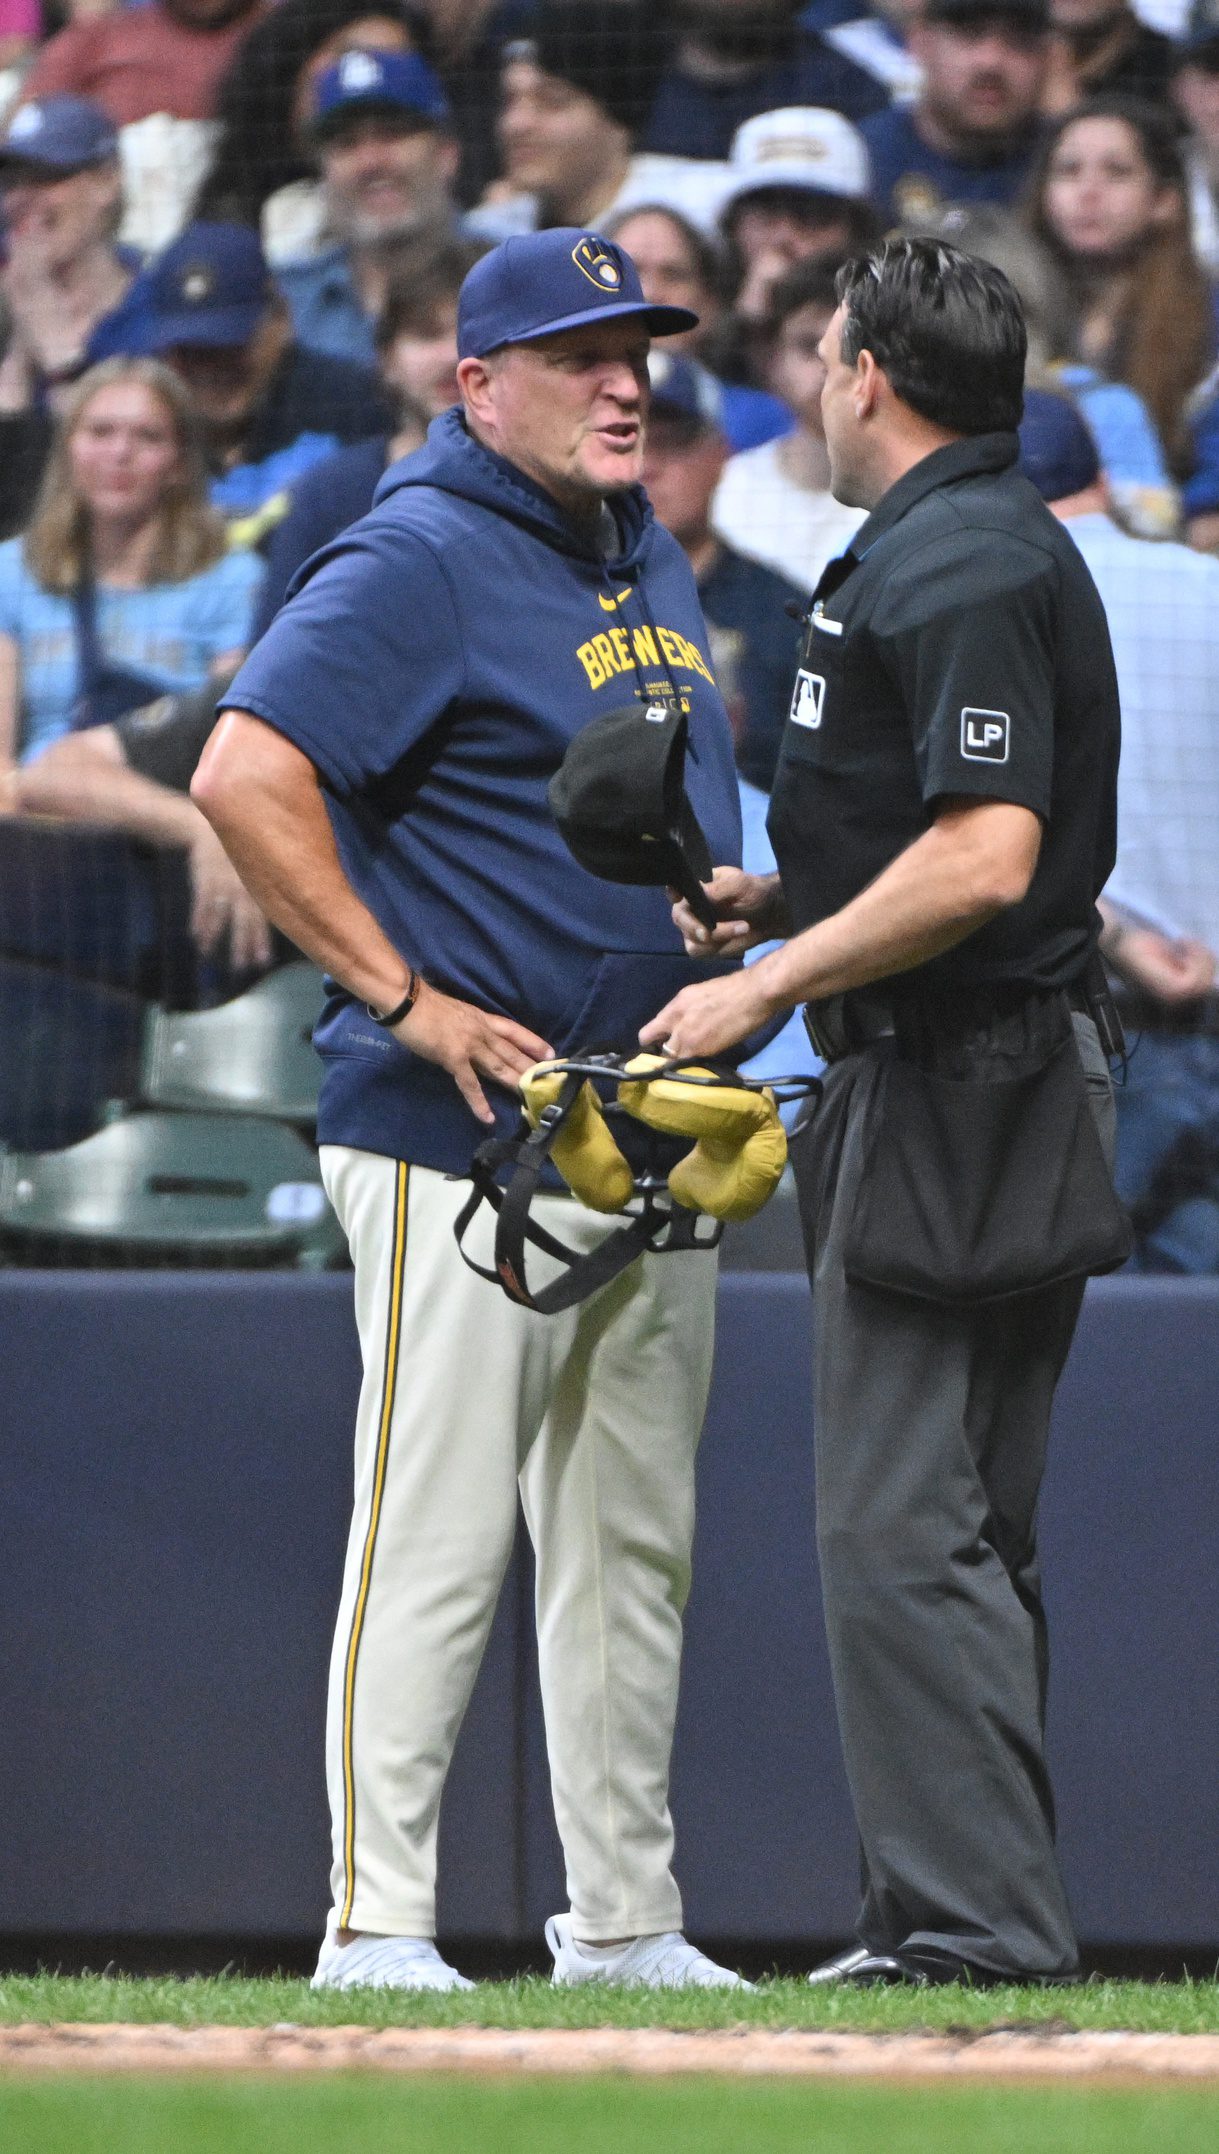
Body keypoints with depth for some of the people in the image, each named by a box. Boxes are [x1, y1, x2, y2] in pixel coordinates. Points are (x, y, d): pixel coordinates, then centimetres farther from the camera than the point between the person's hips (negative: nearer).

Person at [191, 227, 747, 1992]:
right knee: (436, 1545, -8)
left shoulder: (646, 558, 16)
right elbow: (246, 777, -22)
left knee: (633, 1548, 11)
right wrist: (409, 1000, -20)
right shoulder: (419, 566, -12)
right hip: (464, 1140, -9)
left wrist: (722, 919, 14)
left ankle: (626, 1926, 18)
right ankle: (377, 1927, -5)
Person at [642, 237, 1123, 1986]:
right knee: (956, 1532, 14)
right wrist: (775, 899, 20)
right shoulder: (987, 545, 18)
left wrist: (774, 980, -19)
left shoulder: (955, 568, -16)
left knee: (900, 1527, -11)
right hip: (1014, 1093, 11)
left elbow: (985, 859, -25)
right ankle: (962, 1921, 17)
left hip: (954, 1100, -11)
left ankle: (978, 1926, -13)